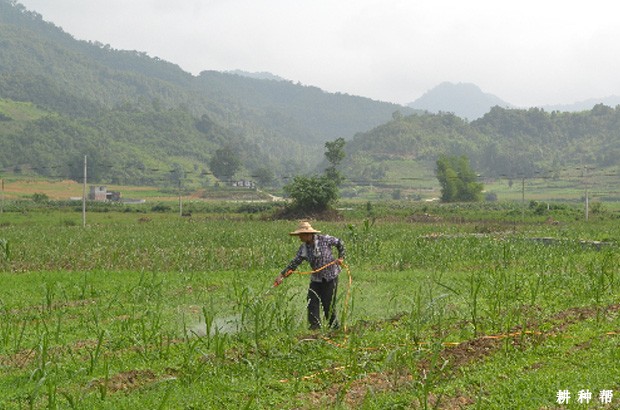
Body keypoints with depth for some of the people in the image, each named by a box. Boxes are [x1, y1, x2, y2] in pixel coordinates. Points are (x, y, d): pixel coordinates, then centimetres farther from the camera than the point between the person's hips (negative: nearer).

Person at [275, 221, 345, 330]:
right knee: (312, 301, -6)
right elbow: (294, 263, -5)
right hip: (316, 278, 5)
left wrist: (341, 257, -2)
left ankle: (334, 326, 14)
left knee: (328, 303, -2)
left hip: (330, 277, -5)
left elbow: (340, 243, 3)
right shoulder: (303, 248, -2)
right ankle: (315, 326, 0)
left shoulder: (324, 239, -14)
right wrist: (282, 274, -12)